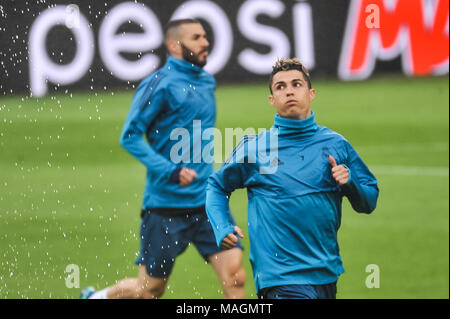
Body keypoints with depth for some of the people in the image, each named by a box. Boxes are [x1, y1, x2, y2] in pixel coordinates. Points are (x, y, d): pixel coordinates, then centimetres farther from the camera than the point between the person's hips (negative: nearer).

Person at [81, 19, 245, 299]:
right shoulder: (159, 84, -10)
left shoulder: (207, 82, 13)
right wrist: (170, 171, -21)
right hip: (167, 201, -6)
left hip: (207, 202, 6)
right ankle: (97, 297, 33)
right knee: (149, 289, 5)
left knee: (235, 275, -10)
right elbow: (130, 136, -12)